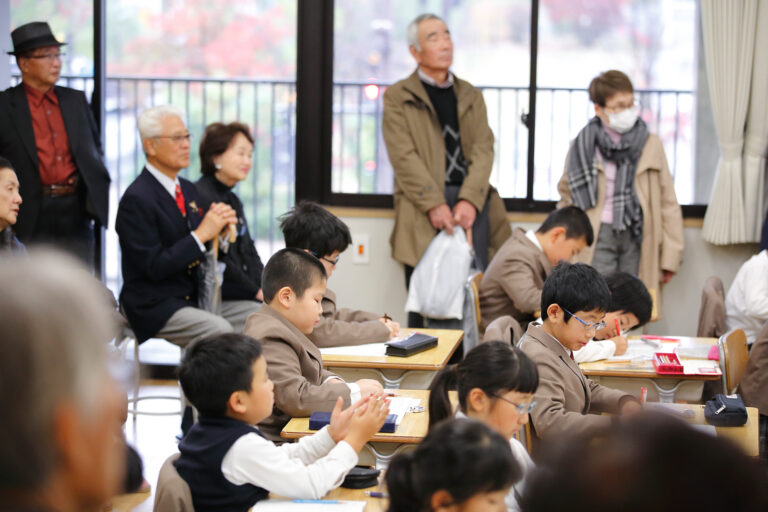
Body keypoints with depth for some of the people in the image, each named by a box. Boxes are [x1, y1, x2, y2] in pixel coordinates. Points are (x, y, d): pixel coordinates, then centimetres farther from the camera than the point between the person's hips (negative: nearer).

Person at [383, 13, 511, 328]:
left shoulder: (470, 96, 19)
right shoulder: (398, 97, 7)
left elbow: (484, 149, 7)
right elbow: (404, 157, -4)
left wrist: (470, 200, -11)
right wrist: (434, 205, -16)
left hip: (472, 200, 3)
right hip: (424, 203, -3)